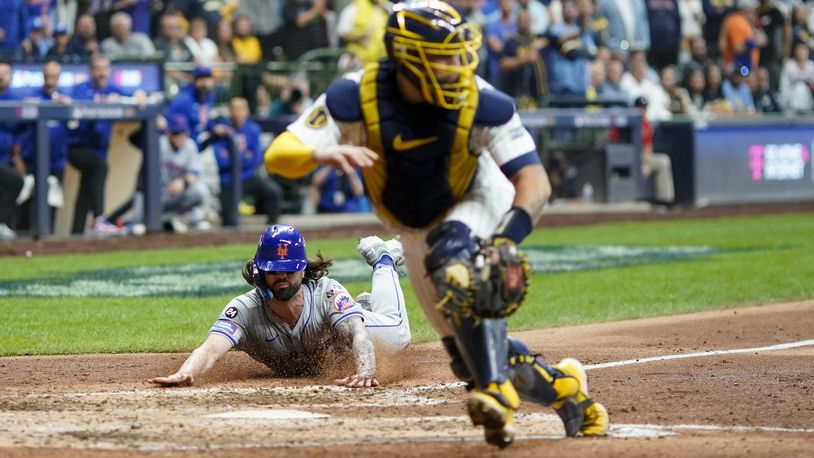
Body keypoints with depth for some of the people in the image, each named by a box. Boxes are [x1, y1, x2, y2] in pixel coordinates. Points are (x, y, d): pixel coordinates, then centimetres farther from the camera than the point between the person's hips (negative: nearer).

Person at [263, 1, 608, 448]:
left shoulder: (481, 102, -31)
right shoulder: (355, 97, -29)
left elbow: (534, 180, -34)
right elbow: (277, 156, -34)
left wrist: (507, 240, -52)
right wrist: (323, 153, -57)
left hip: (477, 204, -3)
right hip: (416, 233, 3)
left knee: (459, 265, -38)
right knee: (470, 357, 5)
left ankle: (498, 394, -39)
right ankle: (563, 385, 30)